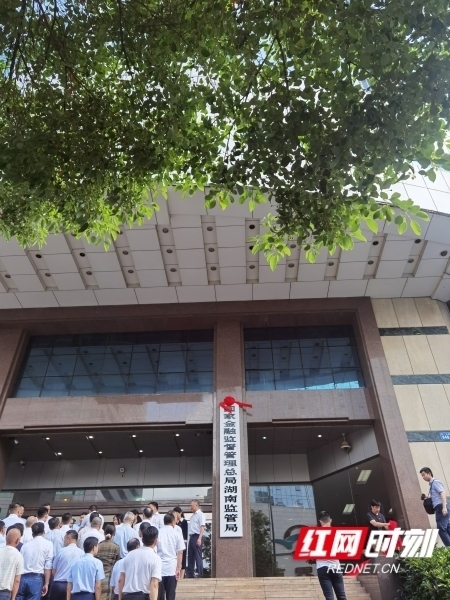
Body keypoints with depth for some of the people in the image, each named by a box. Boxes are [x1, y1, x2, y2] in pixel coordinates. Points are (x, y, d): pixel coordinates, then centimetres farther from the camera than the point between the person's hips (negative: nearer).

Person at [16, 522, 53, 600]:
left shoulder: (25, 545, 13)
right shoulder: (48, 544, 2)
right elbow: (48, 566, -3)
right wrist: (46, 583, 0)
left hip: (22, 578, 4)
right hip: (36, 579, -4)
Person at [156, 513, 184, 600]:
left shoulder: (157, 533, 3)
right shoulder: (177, 534, 0)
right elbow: (180, 553, -1)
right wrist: (178, 568, 3)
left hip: (159, 568, 1)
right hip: (172, 568, -1)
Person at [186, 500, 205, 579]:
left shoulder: (200, 515, -9)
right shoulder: (193, 515, 17)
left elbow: (202, 527, -17)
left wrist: (199, 538, -24)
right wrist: (190, 537, 12)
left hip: (196, 537, -9)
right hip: (191, 537, 9)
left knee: (198, 557, -4)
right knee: (190, 557, 12)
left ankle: (200, 575, 1)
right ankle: (190, 575, 21)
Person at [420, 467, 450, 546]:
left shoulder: (435, 482, -4)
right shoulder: (431, 484, 21)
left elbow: (442, 493, -15)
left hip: (441, 508, -9)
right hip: (439, 508, 9)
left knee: (441, 529, -12)